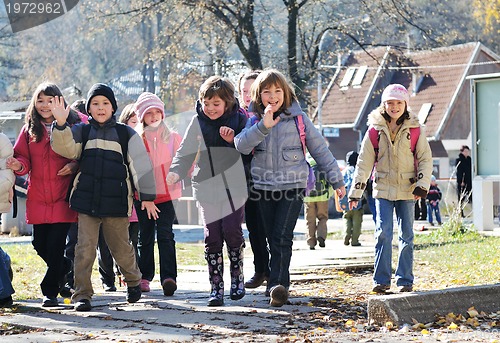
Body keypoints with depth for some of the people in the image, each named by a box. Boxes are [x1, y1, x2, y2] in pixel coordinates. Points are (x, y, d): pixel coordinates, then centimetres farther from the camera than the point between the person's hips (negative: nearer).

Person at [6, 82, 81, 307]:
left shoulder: (72, 127, 1)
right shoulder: (29, 130, 10)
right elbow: (23, 158, 7)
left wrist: (75, 165, -15)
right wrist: (18, 165, -15)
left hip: (62, 198, -4)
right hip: (38, 198, 4)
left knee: (55, 246, -7)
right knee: (40, 245, 6)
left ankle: (50, 291, 5)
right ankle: (65, 268, 35)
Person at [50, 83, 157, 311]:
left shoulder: (126, 134, 6)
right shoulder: (82, 131, 10)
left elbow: (141, 165, 6)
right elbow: (65, 148, -8)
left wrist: (147, 196, 2)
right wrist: (60, 124, -24)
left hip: (116, 202, -1)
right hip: (86, 200, 1)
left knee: (121, 247, 8)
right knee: (85, 247, -5)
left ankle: (133, 281, 33)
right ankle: (82, 294, -1)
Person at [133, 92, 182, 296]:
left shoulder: (172, 137, 7)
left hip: (166, 194, -1)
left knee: (165, 235, -11)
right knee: (145, 237, 9)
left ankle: (168, 277, -17)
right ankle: (145, 277, 19)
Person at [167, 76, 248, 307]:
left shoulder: (239, 119, -1)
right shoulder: (198, 122, 2)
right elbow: (186, 151, 4)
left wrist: (234, 139, -17)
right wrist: (176, 172, -12)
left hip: (234, 186, -1)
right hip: (207, 187, 1)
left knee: (232, 231, -9)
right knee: (212, 236, -2)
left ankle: (237, 276, 14)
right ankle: (216, 287, 5)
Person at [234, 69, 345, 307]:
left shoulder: (298, 118, 3)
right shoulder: (254, 120, 6)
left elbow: (320, 149, 9)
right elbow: (242, 146, -13)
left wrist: (336, 179, 11)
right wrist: (263, 126, -26)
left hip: (293, 186, -3)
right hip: (264, 188, 3)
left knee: (282, 238, -16)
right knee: (273, 240, 8)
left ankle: (277, 285, -23)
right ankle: (279, 284, 19)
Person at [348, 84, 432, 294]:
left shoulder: (415, 130, 0)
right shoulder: (375, 130, 0)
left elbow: (425, 159, 5)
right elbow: (364, 162, 3)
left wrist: (422, 184, -8)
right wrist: (356, 192, 0)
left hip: (407, 190, 0)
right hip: (383, 189, 0)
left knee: (407, 236, 3)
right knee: (383, 234, -7)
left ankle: (405, 281, 11)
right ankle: (381, 280, 0)